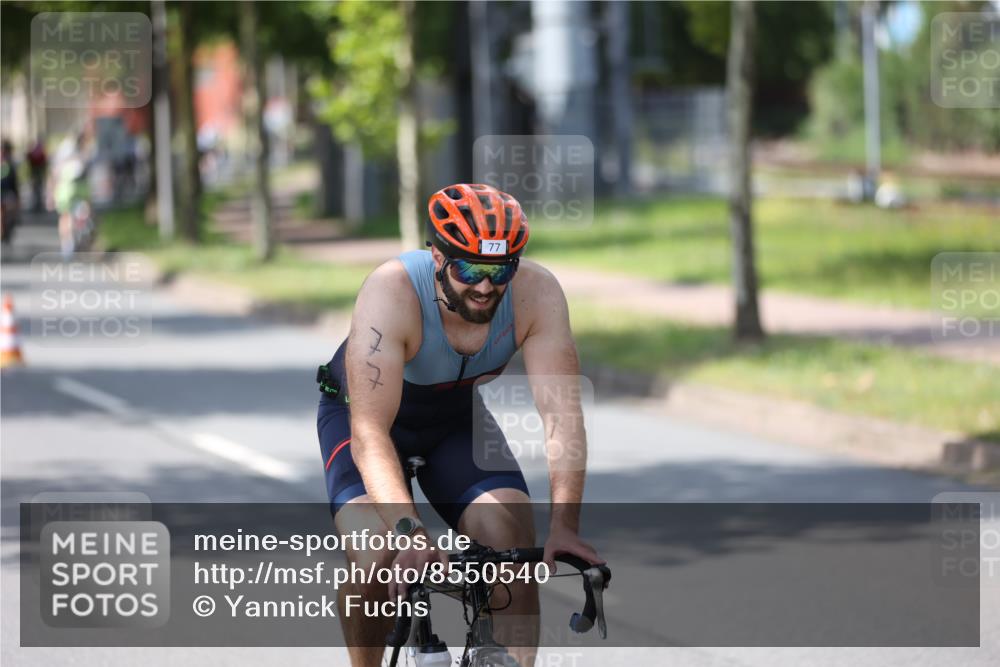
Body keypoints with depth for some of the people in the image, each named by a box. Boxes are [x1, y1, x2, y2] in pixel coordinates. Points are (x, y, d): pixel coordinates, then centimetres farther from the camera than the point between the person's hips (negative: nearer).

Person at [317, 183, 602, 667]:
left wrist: (564, 524, -42)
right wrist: (408, 530, -53)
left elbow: (561, 414, -30)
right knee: (379, 559, -24)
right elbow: (370, 432, -41)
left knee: (517, 545, -17)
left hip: (457, 417, 3)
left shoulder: (536, 293, -28)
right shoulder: (391, 294, -37)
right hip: (363, 412, -3)